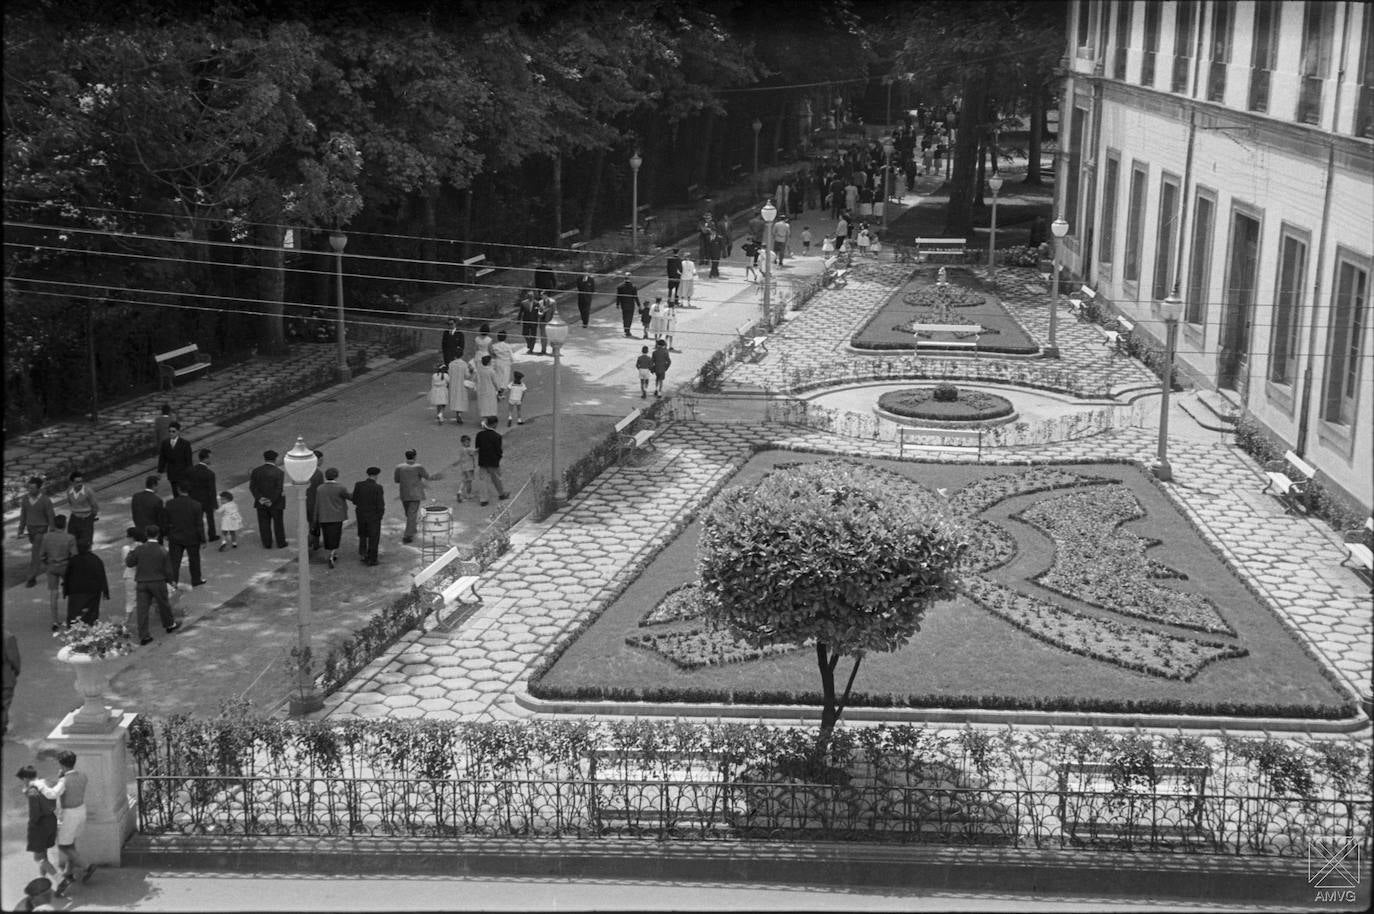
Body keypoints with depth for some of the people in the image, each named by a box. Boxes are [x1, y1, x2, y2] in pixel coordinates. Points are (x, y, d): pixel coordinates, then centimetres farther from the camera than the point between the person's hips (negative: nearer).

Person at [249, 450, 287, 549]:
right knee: (278, 523, 10)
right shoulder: (279, 472, -12)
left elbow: (252, 487, -7)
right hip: (276, 503, -2)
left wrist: (259, 498, -11)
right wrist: (271, 501, -13)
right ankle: (281, 543, 18)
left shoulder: (256, 471, -2)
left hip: (261, 503, 2)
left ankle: (267, 544, 14)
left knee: (264, 523, 10)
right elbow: (279, 489, -17)